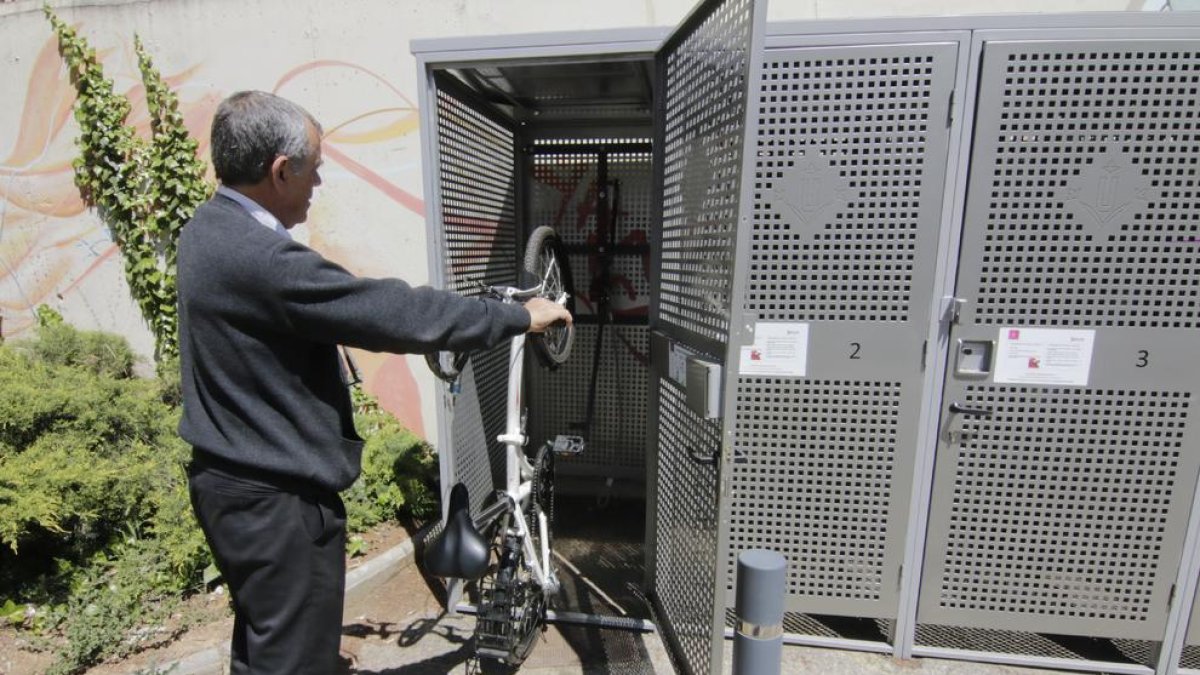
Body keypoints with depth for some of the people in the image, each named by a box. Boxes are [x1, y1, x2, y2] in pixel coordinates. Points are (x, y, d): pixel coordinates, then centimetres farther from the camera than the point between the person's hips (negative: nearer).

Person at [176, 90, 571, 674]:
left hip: (232, 480, 10)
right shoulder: (260, 256, -28)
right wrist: (520, 316, -17)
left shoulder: (208, 229, 5)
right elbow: (395, 312, -27)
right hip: (277, 499, -10)